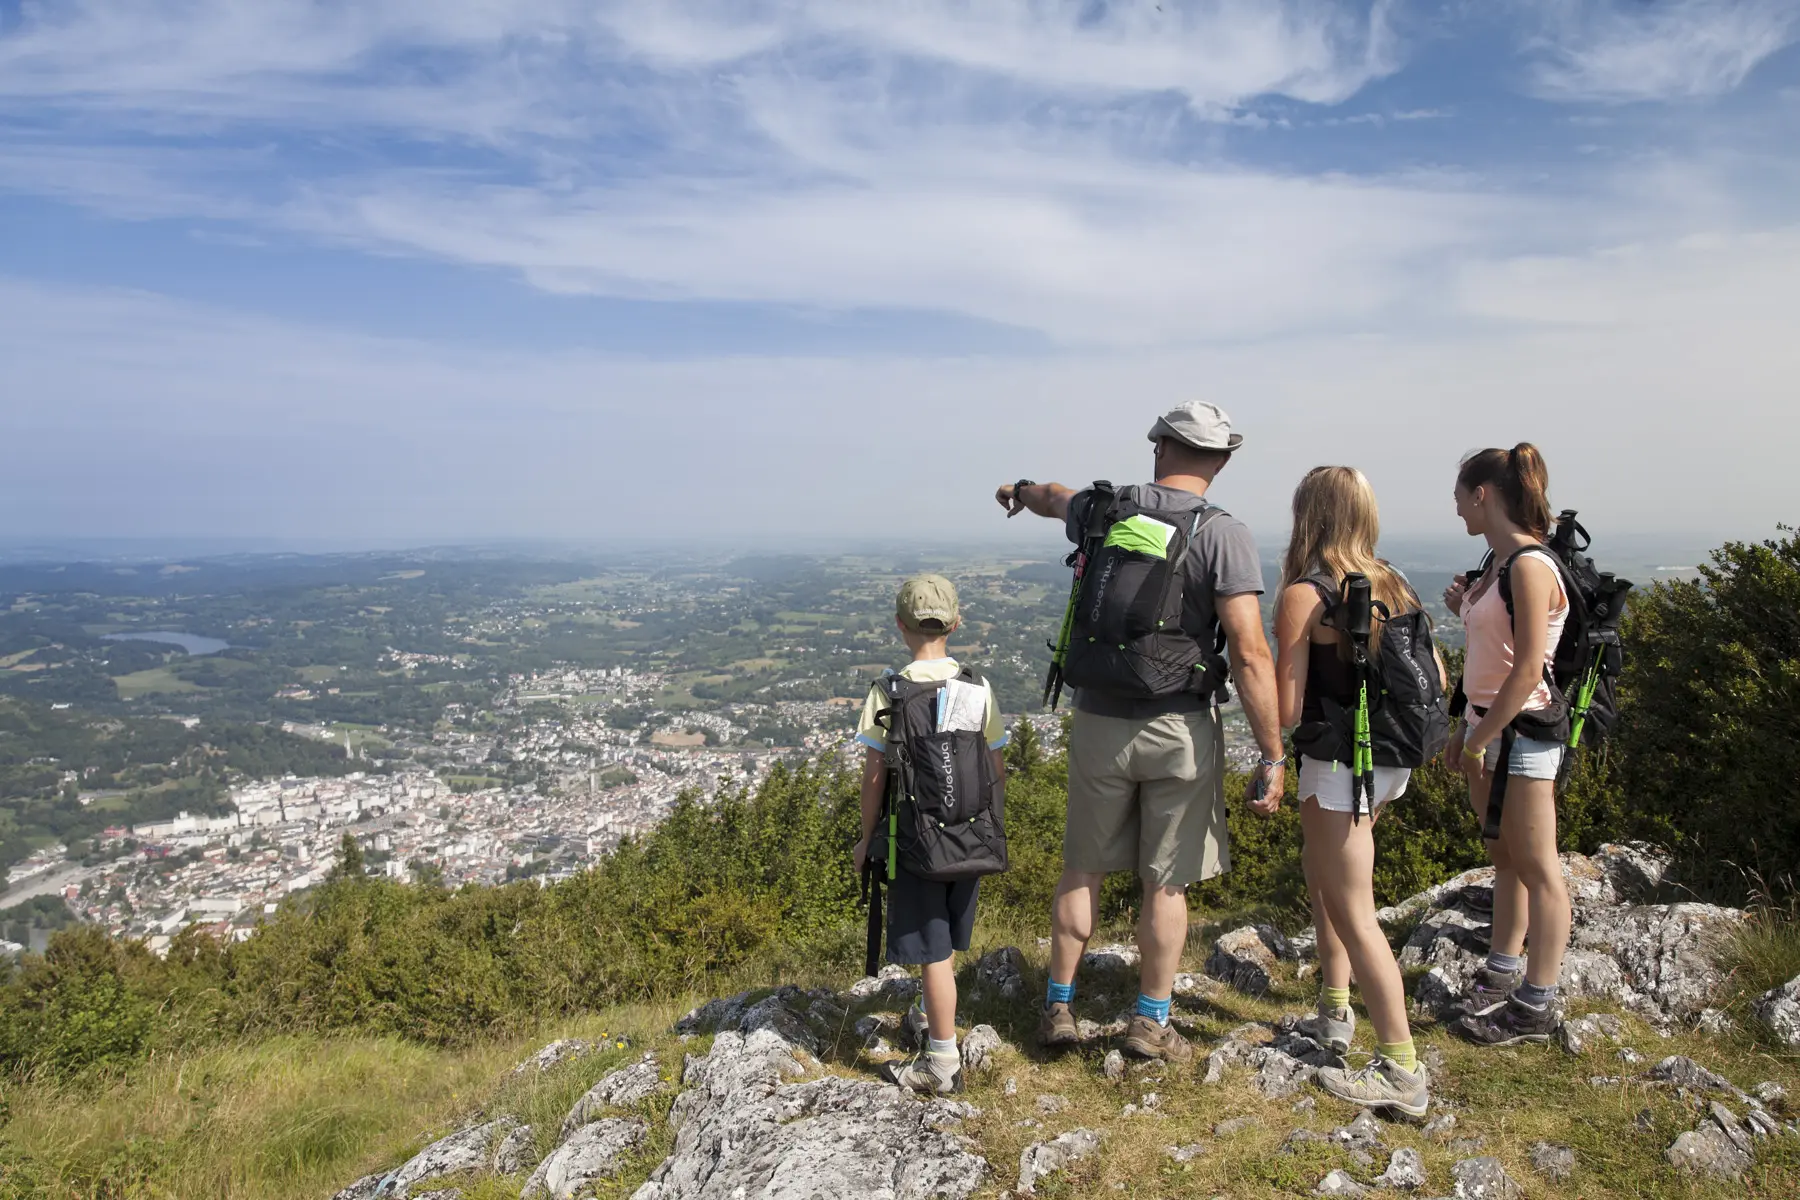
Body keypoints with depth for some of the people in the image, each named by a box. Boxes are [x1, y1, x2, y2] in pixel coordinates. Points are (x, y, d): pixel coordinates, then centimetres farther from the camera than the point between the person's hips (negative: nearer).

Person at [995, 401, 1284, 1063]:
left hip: (1099, 721, 3)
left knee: (1083, 868, 17)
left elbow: (1056, 498, 26)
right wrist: (1273, 756, -10)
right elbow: (1250, 655, -17)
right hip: (1180, 731, -2)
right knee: (1166, 882, 12)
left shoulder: (1101, 508, 0)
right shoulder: (1223, 534, -12)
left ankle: (1059, 1007, 27)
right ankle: (1151, 1022, 25)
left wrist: (1022, 491, 51)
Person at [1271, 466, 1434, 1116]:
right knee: (1321, 875, 24)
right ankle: (1334, 1014, 35)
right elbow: (1435, 680, 9)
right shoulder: (1393, 585, 5)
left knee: (1353, 913, 2)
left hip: (1339, 765, -8)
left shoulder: (1304, 594, -16)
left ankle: (1401, 1071, 9)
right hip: (1390, 761, 8)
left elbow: (1287, 711, -17)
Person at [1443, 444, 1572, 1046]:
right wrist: (1464, 609, 7)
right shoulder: (1497, 565, 11)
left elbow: (1528, 670, -21)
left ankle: (1536, 1008, 11)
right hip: (1486, 725, 9)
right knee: (1505, 857, 19)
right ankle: (1503, 973, 32)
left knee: (1537, 868, 1)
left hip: (1522, 730, -9)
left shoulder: (1530, 566, -17)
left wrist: (1478, 741, -18)